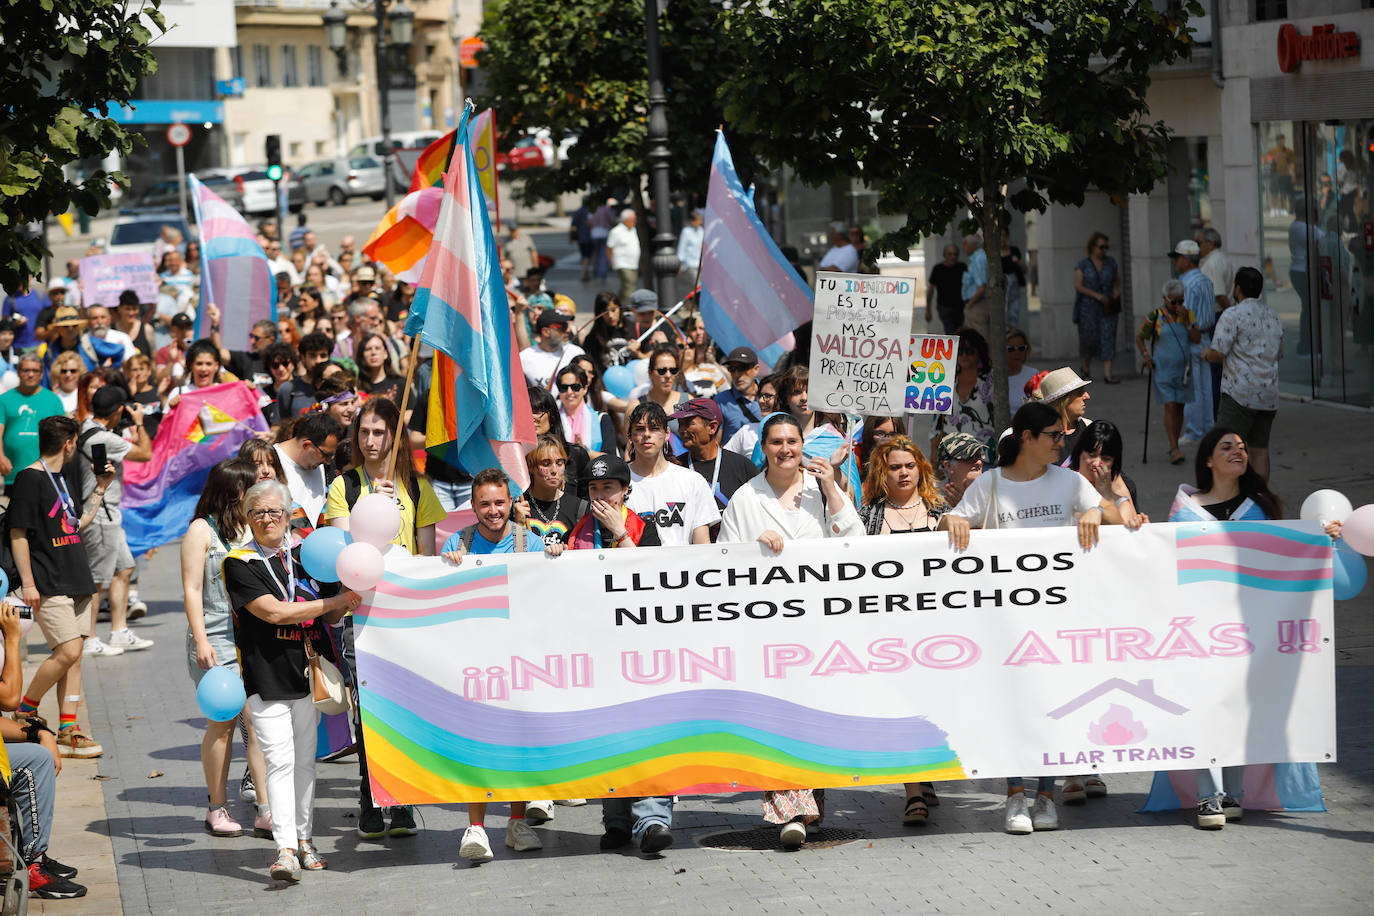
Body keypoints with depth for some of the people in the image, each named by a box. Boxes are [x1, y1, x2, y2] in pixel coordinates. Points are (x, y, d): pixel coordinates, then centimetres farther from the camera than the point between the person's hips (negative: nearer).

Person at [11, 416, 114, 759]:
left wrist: (101, 488, 25)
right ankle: (25, 711, 5)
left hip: (76, 583, 9)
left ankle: (67, 732, 7)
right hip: (49, 587, -9)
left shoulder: (60, 479, 17)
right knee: (67, 652, -14)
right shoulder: (29, 478, -10)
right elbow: (17, 533, -12)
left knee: (73, 655, 5)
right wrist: (27, 582, -16)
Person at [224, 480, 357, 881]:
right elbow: (273, 612, -16)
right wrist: (332, 602, -14)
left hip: (308, 673, 5)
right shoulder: (240, 564, -5)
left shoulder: (305, 556, 11)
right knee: (280, 761, -12)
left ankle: (304, 840, 23)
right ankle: (285, 849, -16)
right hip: (266, 677, -5)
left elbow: (330, 616, 16)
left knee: (305, 760, 13)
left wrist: (351, 594, -7)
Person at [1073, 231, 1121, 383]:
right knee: (1089, 339, 5)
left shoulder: (1111, 263, 7)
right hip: (1088, 308, -2)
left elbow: (1117, 280, 20)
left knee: (1108, 338, -7)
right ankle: (1086, 369, 30)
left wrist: (1116, 292, -1)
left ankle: (1107, 374, -11)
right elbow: (1078, 286, -9)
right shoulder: (1082, 265, -2)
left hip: (1107, 308, 2)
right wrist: (1097, 295, -18)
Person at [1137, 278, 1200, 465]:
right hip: (1162, 370, -4)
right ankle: (1174, 449, -15)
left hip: (1183, 370, 4)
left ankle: (1174, 447, 21)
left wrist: (1186, 321, -15)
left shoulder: (1188, 315, 2)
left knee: (1179, 407, 9)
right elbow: (1139, 337, 4)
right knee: (1170, 407, -12)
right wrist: (1145, 355, -10)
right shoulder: (1154, 316, -8)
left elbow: (1197, 339, -6)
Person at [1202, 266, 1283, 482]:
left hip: (1240, 395, -7)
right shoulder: (1274, 318, 16)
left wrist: (1206, 354, 7)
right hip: (1269, 395, 7)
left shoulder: (1233, 315, -8)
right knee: (1260, 449, 10)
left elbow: (1217, 353, -15)